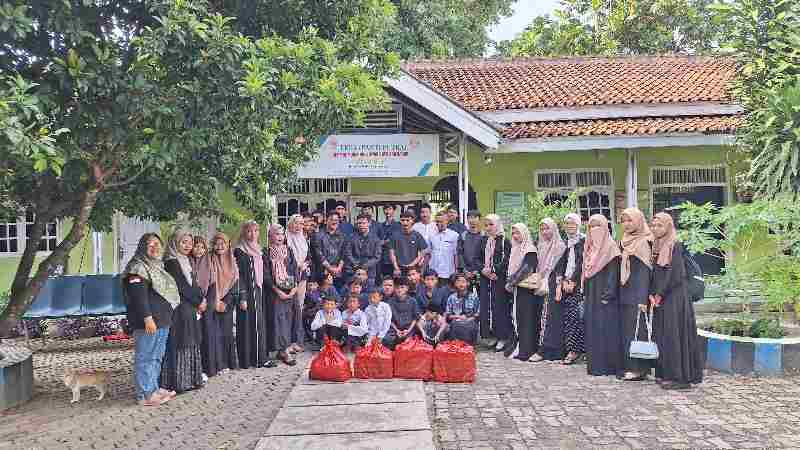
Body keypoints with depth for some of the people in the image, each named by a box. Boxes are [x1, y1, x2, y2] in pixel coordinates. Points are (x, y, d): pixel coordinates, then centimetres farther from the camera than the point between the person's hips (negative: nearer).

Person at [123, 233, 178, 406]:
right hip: (148, 321, -10)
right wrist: (147, 318, -23)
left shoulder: (158, 266, 19)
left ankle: (153, 388, 25)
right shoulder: (138, 267, -10)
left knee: (157, 356, 15)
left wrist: (166, 317, 23)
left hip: (162, 320, 10)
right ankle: (145, 395, 0)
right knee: (145, 357, -5)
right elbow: (138, 295, -18)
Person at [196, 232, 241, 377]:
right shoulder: (207, 261, -2)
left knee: (226, 332, 6)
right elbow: (203, 283, -6)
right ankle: (213, 365, 2)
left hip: (227, 304, 3)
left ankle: (225, 363, 17)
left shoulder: (232, 262, 8)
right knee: (212, 333, -5)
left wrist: (225, 303, -4)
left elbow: (236, 284, 6)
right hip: (211, 304, -3)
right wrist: (215, 303, -10)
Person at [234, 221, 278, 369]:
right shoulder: (239, 251, -6)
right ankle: (246, 360, 1)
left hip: (260, 292, 7)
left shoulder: (260, 251, 15)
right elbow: (239, 275, -11)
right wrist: (242, 298, -17)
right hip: (248, 292, -7)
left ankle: (261, 357, 13)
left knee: (261, 324, 7)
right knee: (248, 324, -5)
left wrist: (265, 293, 14)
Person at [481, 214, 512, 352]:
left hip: (499, 279, -5)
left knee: (500, 307, -5)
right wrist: (483, 270, -5)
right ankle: (490, 335, 11)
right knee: (486, 306, 3)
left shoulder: (505, 242, -4)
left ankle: (502, 337, 3)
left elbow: (506, 261, -10)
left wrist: (492, 270, -14)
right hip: (485, 278, 6)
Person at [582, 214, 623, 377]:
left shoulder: (610, 247, -7)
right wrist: (586, 293, 12)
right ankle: (595, 363, 12)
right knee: (592, 327, 6)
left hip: (605, 293, -7)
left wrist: (608, 294, -19)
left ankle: (610, 365, -1)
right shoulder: (589, 248, 14)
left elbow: (613, 272, -13)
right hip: (591, 294, 7)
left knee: (607, 328, -6)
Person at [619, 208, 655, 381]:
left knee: (636, 330, -5)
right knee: (625, 329, 9)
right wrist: (616, 292, 13)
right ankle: (628, 365, 15)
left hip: (637, 293, -8)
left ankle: (639, 368, 1)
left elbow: (644, 272, -13)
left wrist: (643, 299, -18)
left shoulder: (643, 243, -9)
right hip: (624, 293, 8)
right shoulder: (623, 242, 13)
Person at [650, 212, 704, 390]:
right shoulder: (656, 247, 14)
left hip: (674, 297, -8)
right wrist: (652, 294, -1)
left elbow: (675, 274, -15)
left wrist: (660, 293, -12)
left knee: (674, 334, -7)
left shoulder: (675, 246, -8)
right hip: (660, 298, 8)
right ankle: (666, 373, 14)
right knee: (662, 334, 8)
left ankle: (680, 376, -2)